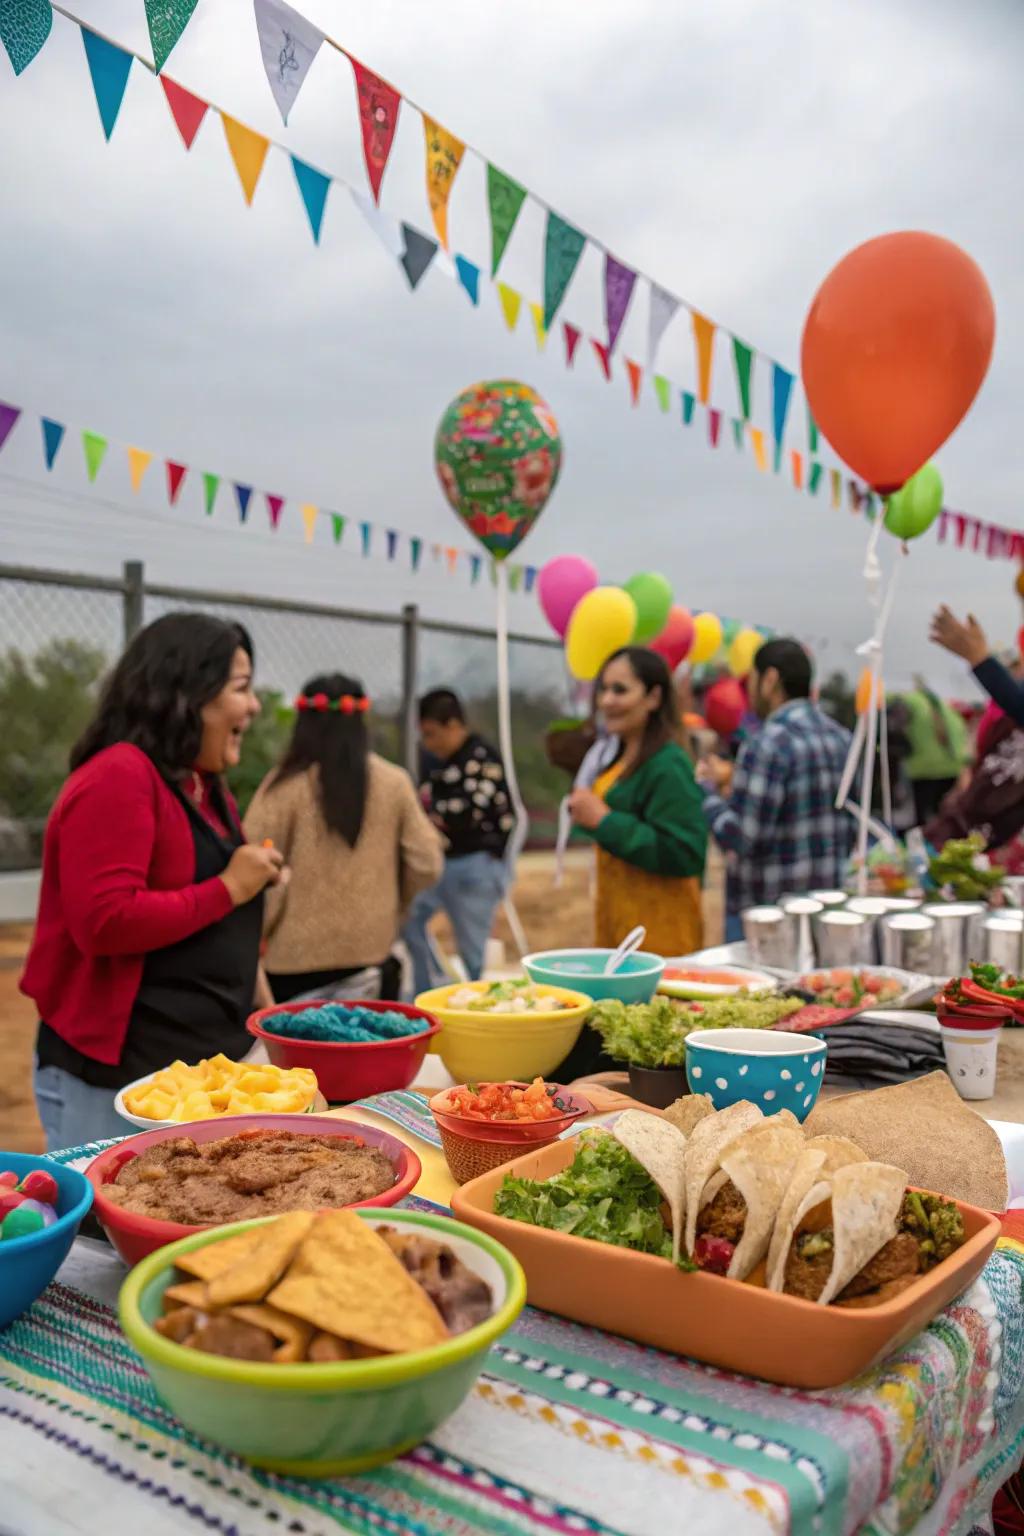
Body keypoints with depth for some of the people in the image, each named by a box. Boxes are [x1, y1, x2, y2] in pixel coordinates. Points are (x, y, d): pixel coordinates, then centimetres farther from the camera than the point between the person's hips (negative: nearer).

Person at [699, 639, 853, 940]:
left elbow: (738, 838, -20)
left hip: (765, 911, -8)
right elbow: (851, 829, 14)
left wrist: (705, 788, -6)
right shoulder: (842, 738, 8)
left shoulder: (767, 745, -17)